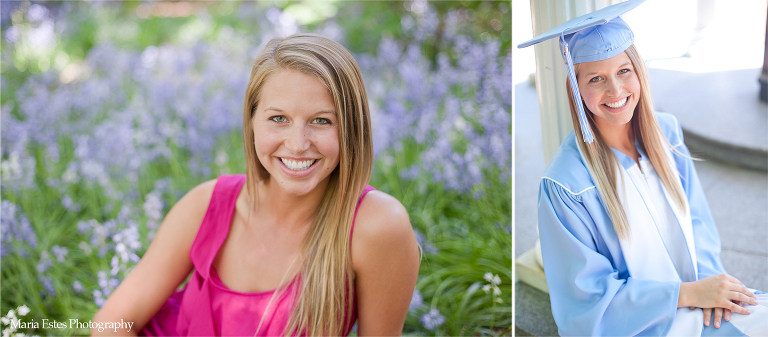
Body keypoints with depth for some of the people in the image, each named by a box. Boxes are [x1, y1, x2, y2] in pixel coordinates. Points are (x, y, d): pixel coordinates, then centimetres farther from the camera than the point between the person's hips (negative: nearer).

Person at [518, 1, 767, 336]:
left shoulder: (666, 131, -2)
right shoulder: (565, 183, -19)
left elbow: (695, 217, 8)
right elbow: (588, 296, -14)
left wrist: (706, 276, -10)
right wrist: (688, 293, -18)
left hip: (694, 291, 6)